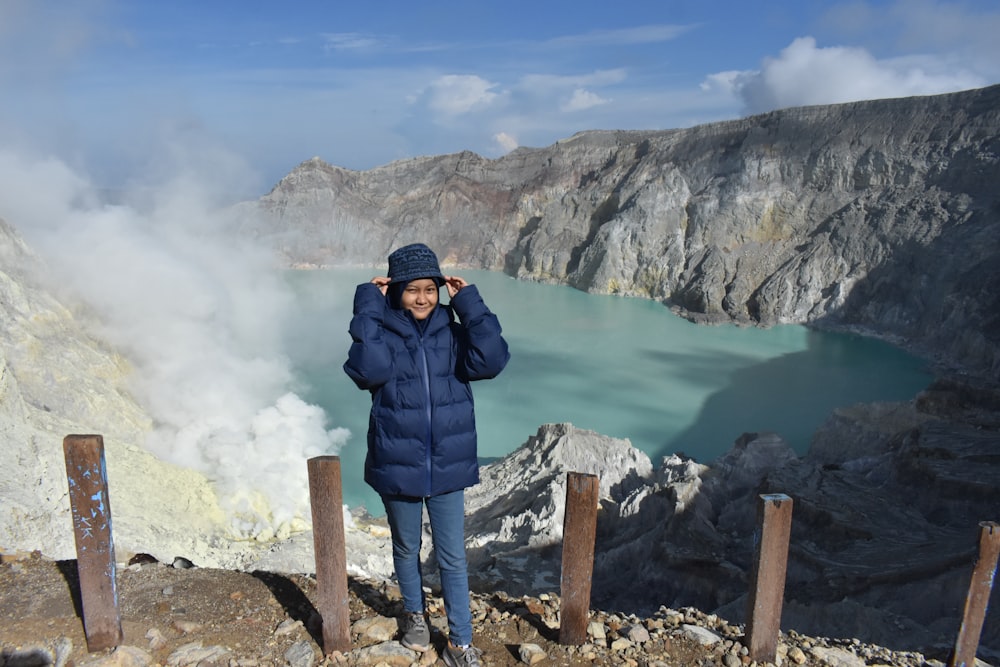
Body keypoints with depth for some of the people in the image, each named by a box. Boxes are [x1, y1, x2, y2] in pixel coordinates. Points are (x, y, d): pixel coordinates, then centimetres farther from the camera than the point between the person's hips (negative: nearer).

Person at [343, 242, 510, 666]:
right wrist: (368, 305, -23)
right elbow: (368, 370, -29)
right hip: (397, 466, 0)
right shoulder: (380, 331, -8)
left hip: (448, 466, 1)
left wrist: (468, 303, -18)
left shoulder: (452, 332, -3)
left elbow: (491, 361, -21)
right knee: (407, 549, 21)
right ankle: (414, 615, 46)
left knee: (453, 559, 8)